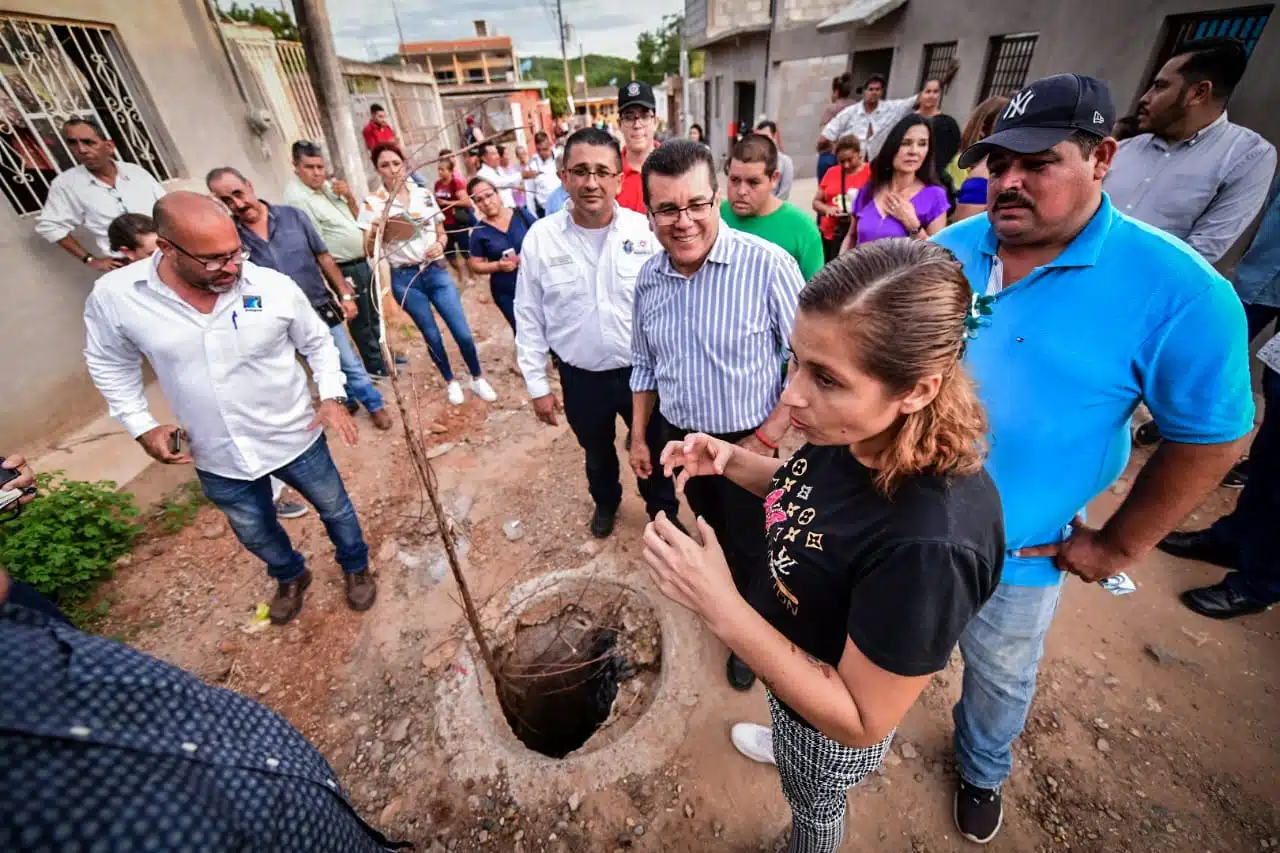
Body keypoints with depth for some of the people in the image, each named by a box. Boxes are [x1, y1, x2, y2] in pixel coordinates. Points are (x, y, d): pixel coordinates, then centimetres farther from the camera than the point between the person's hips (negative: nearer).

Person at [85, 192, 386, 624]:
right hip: (217, 458, 2)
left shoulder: (275, 286, -18)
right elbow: (109, 363, 5)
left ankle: (356, 568, 48)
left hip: (295, 439, -2)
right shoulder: (113, 295, -14)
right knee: (255, 533, 25)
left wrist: (332, 396, -14)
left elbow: (317, 342, -2)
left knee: (334, 508, 18)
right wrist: (141, 425, -4)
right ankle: (291, 577, 56)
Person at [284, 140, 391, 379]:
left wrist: (349, 196, -5)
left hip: (361, 261, 8)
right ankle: (376, 367, 21)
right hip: (345, 269, -8)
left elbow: (355, 216, 14)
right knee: (361, 321, 6)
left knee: (374, 315, 21)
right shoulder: (297, 198, -19)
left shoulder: (327, 185, 5)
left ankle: (382, 354, 39)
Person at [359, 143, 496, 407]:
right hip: (404, 278, -1)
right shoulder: (372, 202, -3)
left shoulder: (425, 195, 5)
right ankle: (451, 382, 28)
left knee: (463, 332, -4)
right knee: (432, 335, 6)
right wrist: (377, 231, -26)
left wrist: (440, 244, -9)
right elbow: (369, 250, -6)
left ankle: (478, 379, 18)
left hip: (436, 272, 2)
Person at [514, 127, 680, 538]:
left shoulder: (645, 231, -10)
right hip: (581, 377, 1)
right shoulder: (540, 238, -9)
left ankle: (663, 509, 49)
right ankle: (606, 503, 56)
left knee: (654, 450, 19)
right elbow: (529, 318, -3)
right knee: (597, 452, 25)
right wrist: (537, 384, -1)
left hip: (644, 371, -1)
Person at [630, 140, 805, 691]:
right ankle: (725, 592, 57)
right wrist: (639, 437, 10)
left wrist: (766, 438, -17)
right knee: (713, 531, 27)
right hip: (681, 436, 5)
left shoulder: (767, 264, -22)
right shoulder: (647, 279, -3)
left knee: (751, 548, 15)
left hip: (747, 442, -5)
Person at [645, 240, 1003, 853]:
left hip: (834, 733, -5)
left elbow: (862, 721, -31)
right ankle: (785, 745, 74)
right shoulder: (854, 433, -22)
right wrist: (731, 461, -18)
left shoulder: (930, 546, -43)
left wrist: (718, 605, -40)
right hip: (789, 665, 6)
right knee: (794, 742, 41)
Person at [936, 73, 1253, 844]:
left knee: (1001, 680, 26)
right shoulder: (949, 249, -7)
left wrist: (1120, 545, -6)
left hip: (1017, 549, -2)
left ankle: (983, 771, 59)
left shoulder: (1178, 291, -19)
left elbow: (1212, 435, -10)